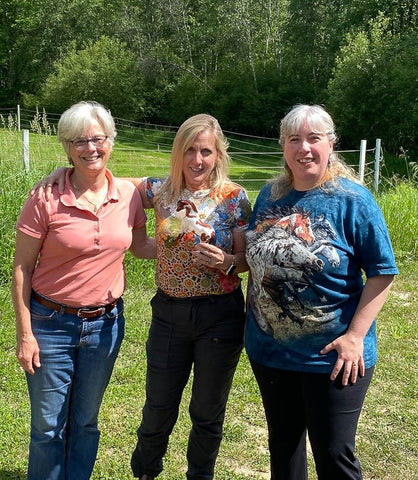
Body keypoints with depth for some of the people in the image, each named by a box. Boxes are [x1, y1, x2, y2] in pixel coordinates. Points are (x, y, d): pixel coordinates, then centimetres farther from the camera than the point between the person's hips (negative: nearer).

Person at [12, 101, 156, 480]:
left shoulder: (129, 195, -4)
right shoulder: (47, 199, -13)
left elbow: (141, 247, 12)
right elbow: (21, 268, -8)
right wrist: (25, 333, -10)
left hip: (106, 324, 3)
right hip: (51, 324, -3)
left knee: (86, 421, 19)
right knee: (49, 426, 10)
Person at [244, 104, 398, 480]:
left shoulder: (353, 200, -12)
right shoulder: (270, 196, 4)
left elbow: (382, 273, -12)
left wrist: (355, 337, -18)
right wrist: (251, 318, 10)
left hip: (332, 358, -5)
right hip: (270, 350, 5)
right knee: (282, 446, 21)